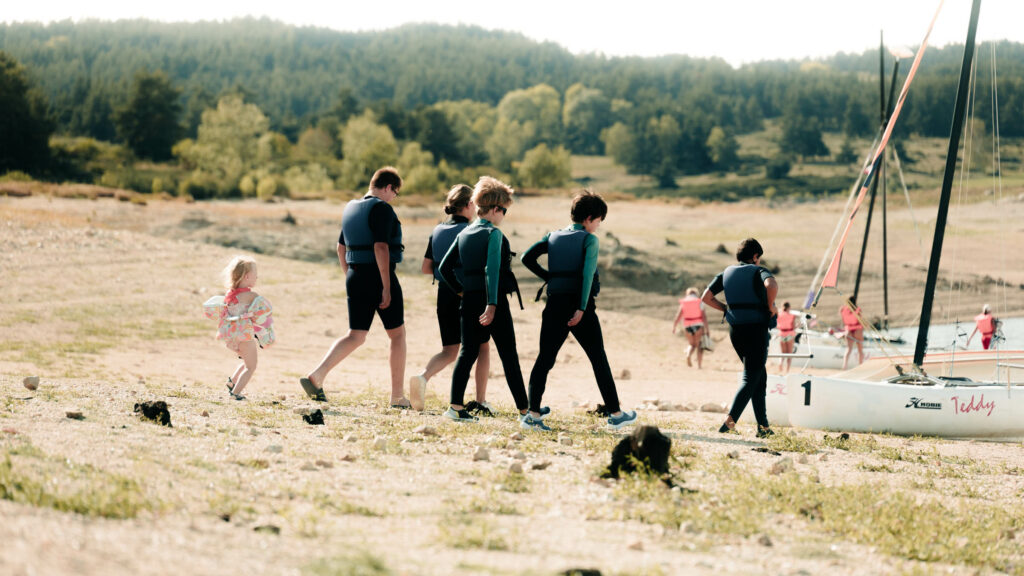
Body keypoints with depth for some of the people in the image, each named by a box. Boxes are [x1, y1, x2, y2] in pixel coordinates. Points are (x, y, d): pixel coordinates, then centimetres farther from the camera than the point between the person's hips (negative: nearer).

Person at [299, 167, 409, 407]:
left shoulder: (351, 208, 13)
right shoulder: (382, 208, -13)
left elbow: (341, 247, 19)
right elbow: (380, 247, -22)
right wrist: (386, 286, -22)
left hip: (355, 278, 7)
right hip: (379, 278, -7)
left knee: (355, 337, 9)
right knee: (397, 334, 8)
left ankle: (316, 376, -10)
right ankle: (398, 396, 10)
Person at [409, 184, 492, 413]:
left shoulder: (437, 231, 6)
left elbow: (426, 268, 9)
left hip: (445, 294, 5)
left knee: (449, 351, 11)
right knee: (482, 347, 12)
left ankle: (423, 377, -17)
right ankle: (481, 401, 11)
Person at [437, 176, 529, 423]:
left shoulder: (464, 234, 11)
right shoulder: (493, 233, -10)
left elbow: (444, 268, 12)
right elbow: (492, 269, -21)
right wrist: (492, 304, -25)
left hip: (470, 301, 6)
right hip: (493, 301, -6)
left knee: (467, 352, 8)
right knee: (508, 355, 1)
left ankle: (456, 406, -1)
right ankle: (524, 409, 5)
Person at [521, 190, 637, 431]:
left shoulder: (553, 237, 12)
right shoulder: (589, 239, -4)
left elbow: (527, 258, 4)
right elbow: (588, 273, -16)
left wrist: (549, 277, 13)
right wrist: (582, 308, -19)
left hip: (555, 305, 4)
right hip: (578, 304, -4)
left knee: (545, 358, 4)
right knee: (599, 359, 6)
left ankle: (533, 414, -7)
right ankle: (615, 414, 12)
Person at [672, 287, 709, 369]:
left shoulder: (683, 303, 6)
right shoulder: (699, 302, 1)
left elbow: (679, 316, -3)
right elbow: (704, 316, -7)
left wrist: (674, 327, -2)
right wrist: (706, 329, -7)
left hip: (687, 326, 2)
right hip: (698, 325, -2)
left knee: (692, 344, 18)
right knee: (699, 345, 4)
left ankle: (688, 355, -13)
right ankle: (699, 365, -6)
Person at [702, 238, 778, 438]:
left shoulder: (726, 273, 12)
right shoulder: (759, 271, -4)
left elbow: (706, 297, 7)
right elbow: (771, 285, -27)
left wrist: (727, 309, 14)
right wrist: (771, 307, -12)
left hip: (735, 330, 6)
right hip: (756, 329, -6)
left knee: (759, 376, 16)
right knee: (750, 378, -3)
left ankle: (763, 426, 14)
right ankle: (730, 420, -19)